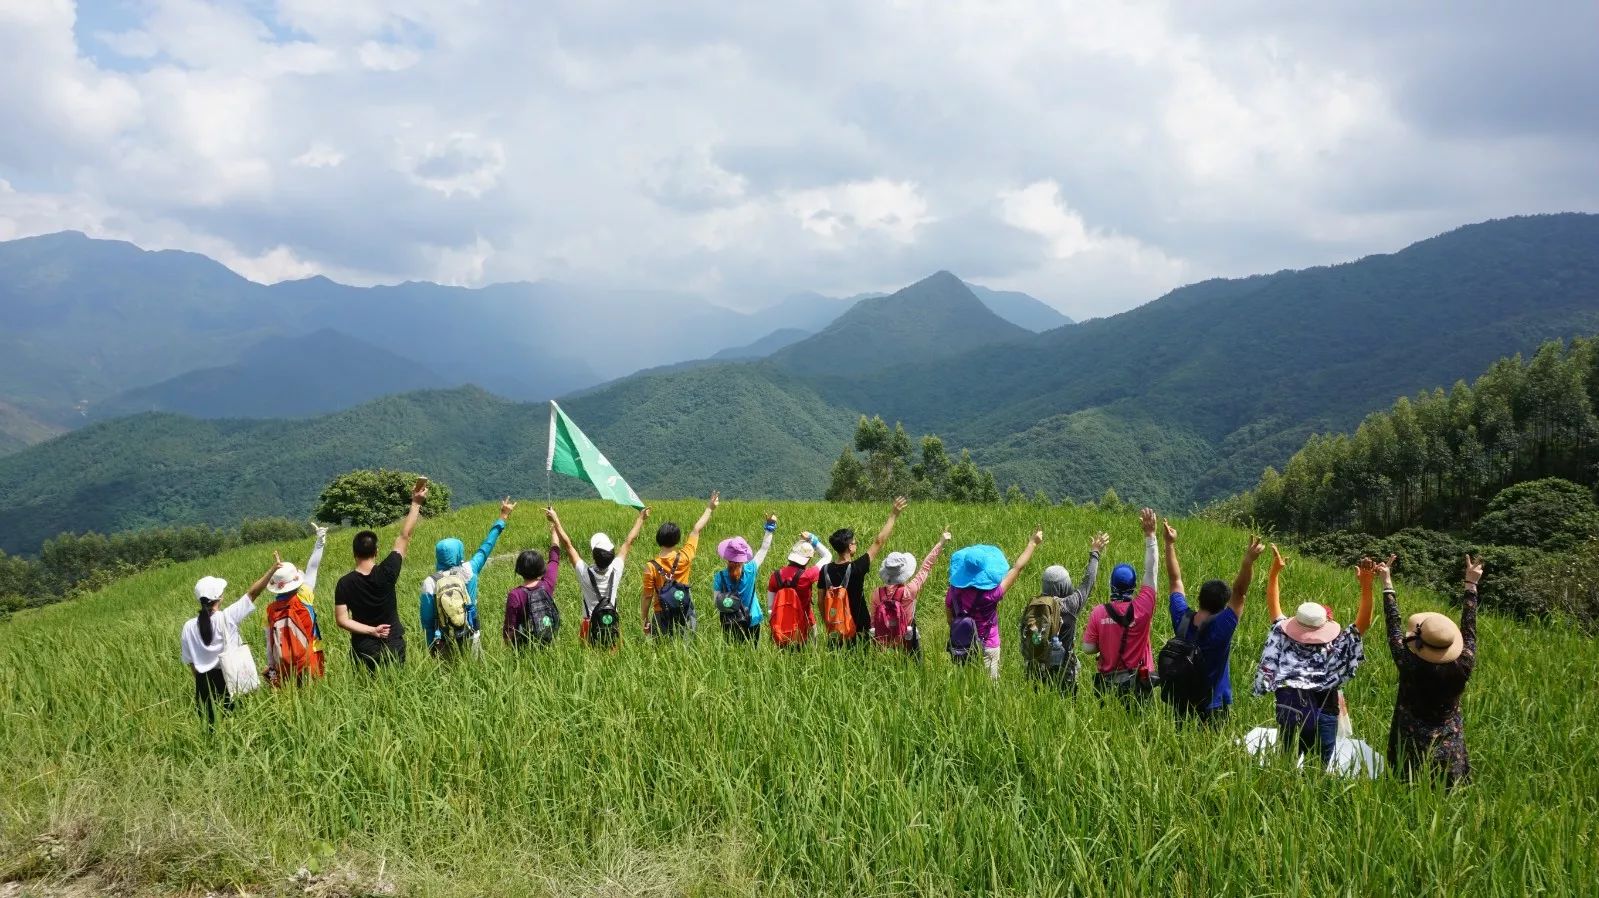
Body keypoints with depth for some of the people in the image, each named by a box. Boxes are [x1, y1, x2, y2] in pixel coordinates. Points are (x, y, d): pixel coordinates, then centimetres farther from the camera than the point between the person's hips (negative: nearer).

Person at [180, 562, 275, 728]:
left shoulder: (189, 627, -6)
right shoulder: (227, 617, -16)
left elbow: (190, 661, 3)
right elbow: (252, 592, -14)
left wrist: (202, 681, 17)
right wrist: (274, 568, -11)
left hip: (205, 682, 3)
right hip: (229, 678, -3)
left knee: (212, 724, 13)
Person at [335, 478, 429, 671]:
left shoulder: (345, 583, -12)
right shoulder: (386, 573, -14)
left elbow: (341, 620, -15)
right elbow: (404, 538, -6)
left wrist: (371, 631, -11)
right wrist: (416, 503, 0)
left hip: (363, 648, 0)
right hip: (393, 645, 0)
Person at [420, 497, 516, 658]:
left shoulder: (430, 583, -12)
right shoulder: (468, 571, -9)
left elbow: (426, 620, -7)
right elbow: (486, 547, 5)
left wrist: (431, 648, 5)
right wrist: (502, 518, 16)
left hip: (444, 645, -1)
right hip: (470, 639, 1)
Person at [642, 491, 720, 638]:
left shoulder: (651, 567, -14)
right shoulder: (684, 558, -11)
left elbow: (647, 597, -8)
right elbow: (696, 531, 1)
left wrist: (645, 622, 5)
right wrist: (709, 508, 14)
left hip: (662, 617, -1)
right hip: (685, 617, 1)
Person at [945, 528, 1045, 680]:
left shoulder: (955, 589, -13)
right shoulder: (990, 594, -27)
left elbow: (948, 614, 4)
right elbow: (1018, 567, -20)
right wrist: (1033, 543, -12)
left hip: (960, 646, 5)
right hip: (986, 648, -5)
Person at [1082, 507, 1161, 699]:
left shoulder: (1098, 613, -10)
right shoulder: (1142, 608, -11)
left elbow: (1088, 648, -8)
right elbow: (1150, 571, -4)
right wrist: (1150, 534, -1)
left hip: (1107, 683, 1)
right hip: (1138, 683, 0)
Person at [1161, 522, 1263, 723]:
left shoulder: (1182, 620, -9)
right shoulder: (1220, 628, -22)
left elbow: (1175, 581, 0)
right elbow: (1239, 593, -28)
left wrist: (1170, 544, 5)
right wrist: (1249, 560, -37)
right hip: (1213, 708, -5)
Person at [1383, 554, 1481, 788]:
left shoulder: (1409, 665, -23)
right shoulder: (1463, 667, -17)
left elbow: (1394, 624, -12)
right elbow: (1468, 627, -4)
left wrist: (1387, 583, -3)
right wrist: (1471, 584, 6)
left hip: (1412, 750, -2)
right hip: (1450, 751, 2)